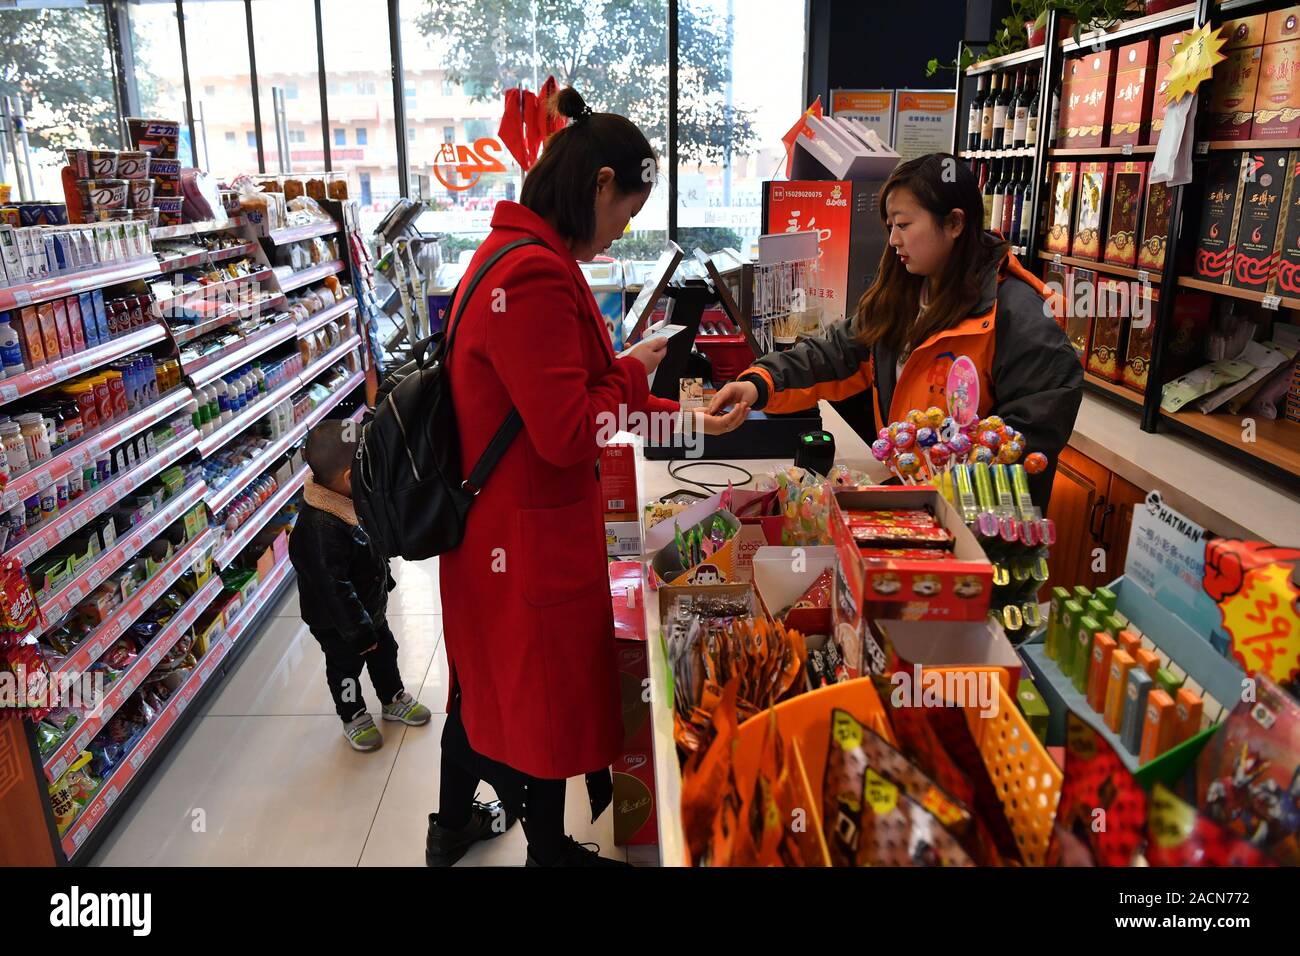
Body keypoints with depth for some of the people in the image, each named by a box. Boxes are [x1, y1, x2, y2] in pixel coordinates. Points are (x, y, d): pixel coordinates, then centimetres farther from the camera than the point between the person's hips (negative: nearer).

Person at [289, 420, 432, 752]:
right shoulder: (320, 529, -40)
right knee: (346, 667, 17)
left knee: (385, 651, 25)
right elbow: (333, 588, -33)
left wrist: (384, 579, 21)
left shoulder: (347, 500, -9)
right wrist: (359, 632, -25)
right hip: (338, 624, -8)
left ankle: (394, 699, 48)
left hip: (369, 606, 8)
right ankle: (354, 717, 41)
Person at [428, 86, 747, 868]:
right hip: (531, 538, -10)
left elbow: (566, 396, 12)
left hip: (495, 525, 10)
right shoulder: (534, 279, -25)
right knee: (548, 694, 11)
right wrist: (634, 374, -9)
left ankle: (453, 826, 47)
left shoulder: (518, 256, 8)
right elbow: (568, 433, -26)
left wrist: (680, 419, 9)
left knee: (489, 677, 25)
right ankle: (549, 850, 36)